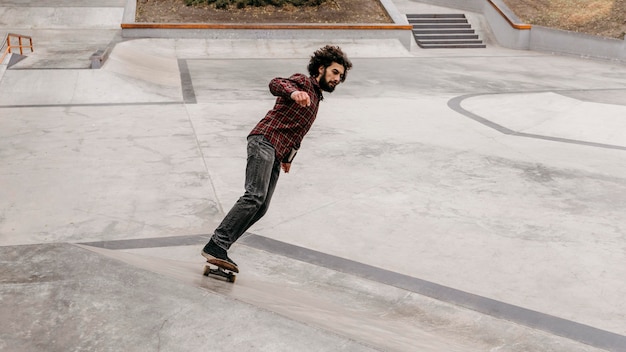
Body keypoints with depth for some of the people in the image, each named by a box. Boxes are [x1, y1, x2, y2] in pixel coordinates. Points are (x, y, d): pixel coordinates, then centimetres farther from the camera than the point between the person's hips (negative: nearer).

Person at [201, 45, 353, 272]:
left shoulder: (316, 99, 30)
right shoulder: (303, 82, 3)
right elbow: (276, 84, -18)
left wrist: (288, 157, 37)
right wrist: (293, 92, -39)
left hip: (276, 154, 9)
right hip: (264, 140, -9)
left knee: (261, 207, -3)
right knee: (255, 196, -23)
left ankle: (218, 248, -3)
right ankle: (216, 246, -25)